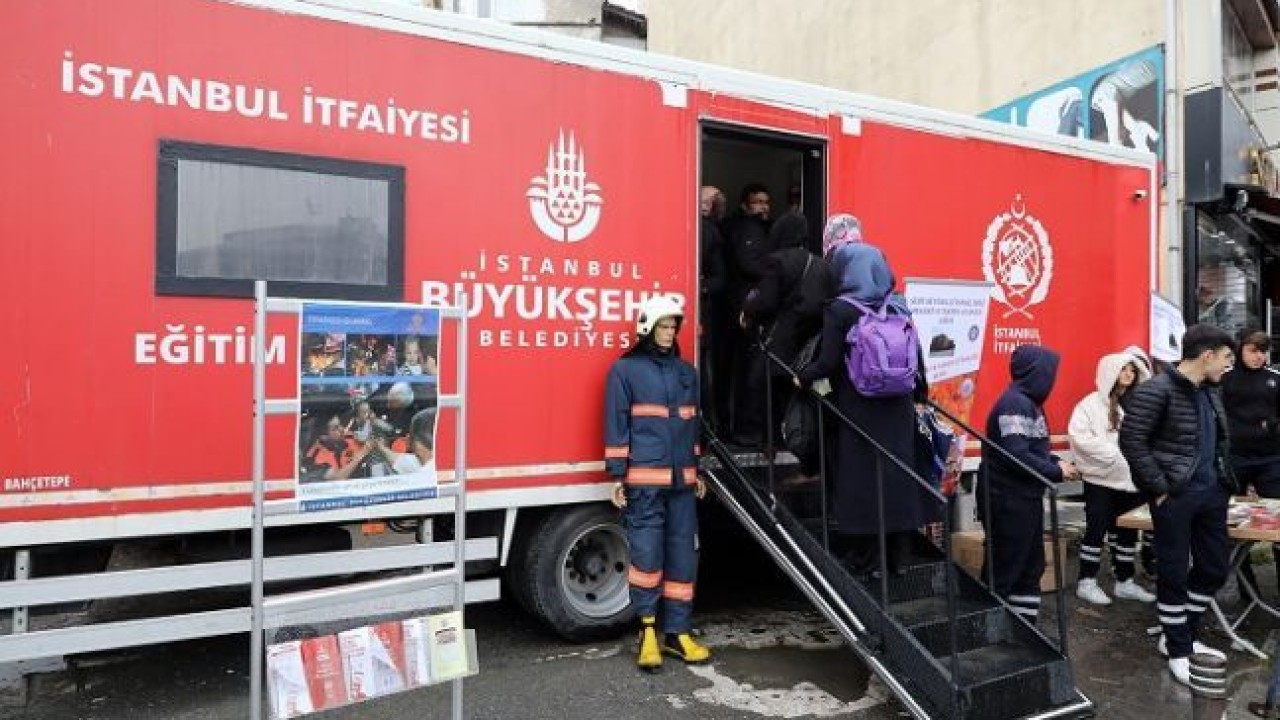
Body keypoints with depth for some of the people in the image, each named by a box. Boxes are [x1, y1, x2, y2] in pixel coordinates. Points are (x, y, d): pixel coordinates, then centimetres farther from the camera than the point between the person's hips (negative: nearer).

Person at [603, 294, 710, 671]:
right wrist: (618, 475, -7)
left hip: (682, 480, 5)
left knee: (683, 555, 6)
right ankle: (648, 629, 12)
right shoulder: (625, 370, -1)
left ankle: (676, 632, 16)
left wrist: (696, 471, 20)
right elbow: (616, 424, -3)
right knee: (647, 554, -5)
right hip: (644, 479, -5)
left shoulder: (686, 371, 15)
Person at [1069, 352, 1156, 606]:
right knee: (1097, 529, 0)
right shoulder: (1092, 404, -7)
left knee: (1127, 531, 13)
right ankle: (1086, 582, 10)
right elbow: (1079, 436, -17)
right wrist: (1114, 455, -18)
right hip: (1101, 479, -5)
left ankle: (1125, 581, 25)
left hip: (1131, 478, 6)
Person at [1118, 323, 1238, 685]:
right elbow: (1131, 441, -18)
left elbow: (1220, 441, 23)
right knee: (1174, 574, 3)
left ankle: (1181, 636, 33)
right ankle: (1178, 650, 18)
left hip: (1211, 493, 8)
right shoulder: (1156, 391, -14)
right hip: (1176, 496, -8)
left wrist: (1225, 480, 12)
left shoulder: (1209, 392, 12)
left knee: (1214, 569, 15)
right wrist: (1159, 488, -17)